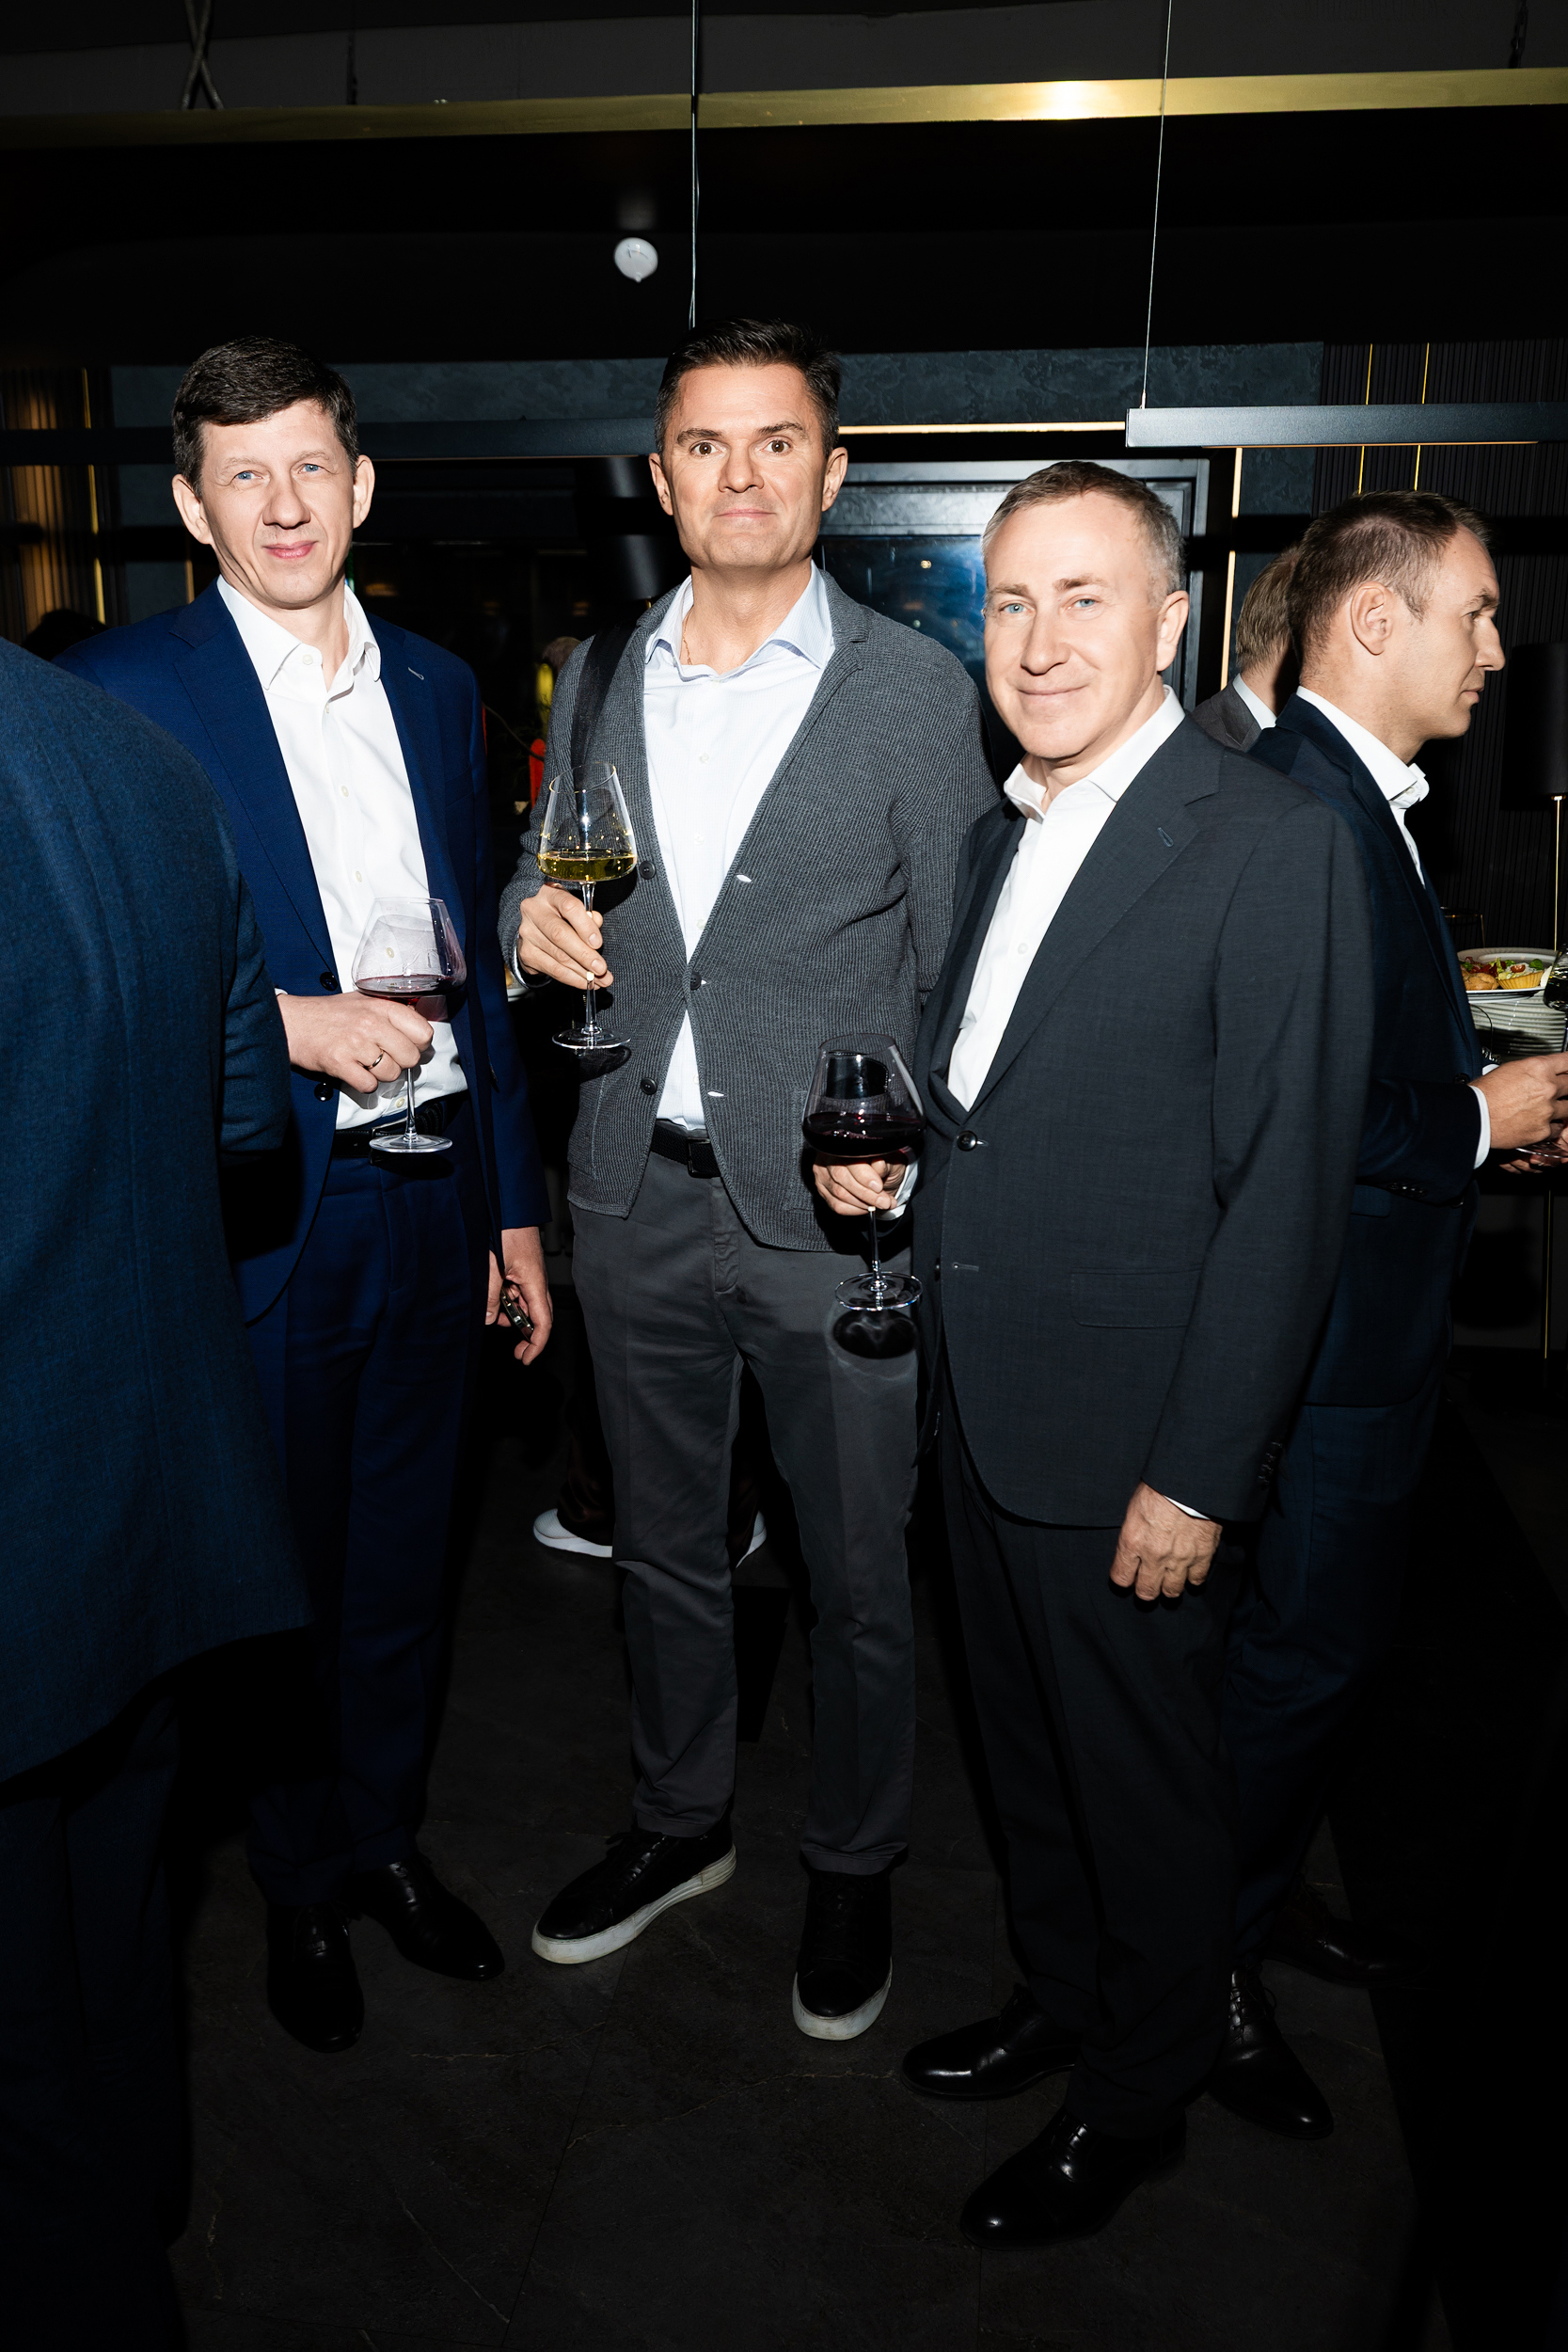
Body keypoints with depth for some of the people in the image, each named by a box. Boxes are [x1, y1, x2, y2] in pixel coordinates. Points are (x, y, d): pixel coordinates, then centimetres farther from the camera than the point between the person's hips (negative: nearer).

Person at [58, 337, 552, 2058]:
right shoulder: (116, 691, -7)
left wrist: (512, 1196, 11)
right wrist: (281, 1024, -20)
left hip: (428, 1200, 4)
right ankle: (301, 1884, 37)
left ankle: (383, 1833, 41)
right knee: (280, 1570, 13)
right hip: (260, 1216, -4)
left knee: (404, 1552, 18)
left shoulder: (439, 689, 9)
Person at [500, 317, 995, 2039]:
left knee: (857, 1574, 11)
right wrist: (531, 919, -7)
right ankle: (679, 1823, 43)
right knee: (663, 1542, 20)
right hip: (639, 1197, 4)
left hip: (835, 1211, -4)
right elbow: (550, 889, 16)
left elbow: (960, 972, -4)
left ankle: (852, 1866, 35)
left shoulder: (917, 690, -4)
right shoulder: (596, 683, 8)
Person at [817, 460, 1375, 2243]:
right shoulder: (1001, 835, 9)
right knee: (1026, 1745, 24)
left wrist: (1199, 1473, -18)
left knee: (1144, 1781, 14)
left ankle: (1137, 2095, 38)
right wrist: (889, 1143, 5)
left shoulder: (1272, 845, -16)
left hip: (1130, 1435, -7)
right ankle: (1058, 1995, 48)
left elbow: (1282, 1194, -18)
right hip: (977, 1405, 7)